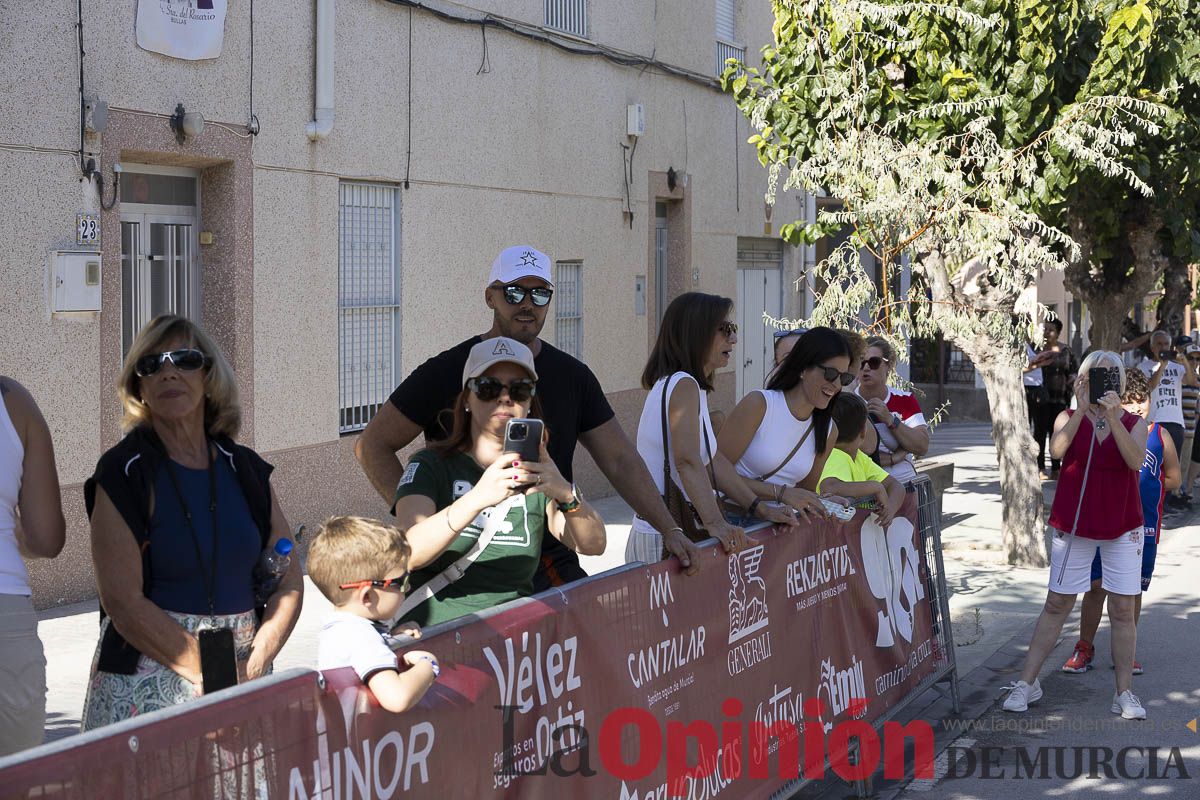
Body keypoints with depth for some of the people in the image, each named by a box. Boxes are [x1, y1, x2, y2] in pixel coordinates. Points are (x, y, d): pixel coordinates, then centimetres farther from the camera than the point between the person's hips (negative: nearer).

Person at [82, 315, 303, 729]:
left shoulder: (247, 470, 9)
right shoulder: (122, 474, -5)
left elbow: (288, 583, 8)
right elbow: (124, 603, -12)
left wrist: (252, 671, -7)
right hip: (147, 690, -3)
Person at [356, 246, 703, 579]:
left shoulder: (572, 376, 11)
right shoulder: (446, 372, -1)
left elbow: (620, 460, 13)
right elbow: (372, 445, 1)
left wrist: (669, 530, 3)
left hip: (553, 563, 3)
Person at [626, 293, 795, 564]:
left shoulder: (684, 385, 18)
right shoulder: (683, 384, -13)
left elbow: (713, 460, 17)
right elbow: (688, 461, -27)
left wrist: (760, 508, 12)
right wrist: (715, 523, -37)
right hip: (663, 538, -10)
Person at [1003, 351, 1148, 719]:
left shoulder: (1134, 423, 1)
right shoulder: (1069, 418, 1)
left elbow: (1136, 461, -20)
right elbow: (1057, 450, -20)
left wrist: (1112, 417, -29)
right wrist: (1082, 410, -28)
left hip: (1122, 527, 0)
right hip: (1073, 524, 0)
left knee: (1122, 609, 0)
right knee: (1056, 605, 4)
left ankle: (1124, 692, 8)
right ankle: (1027, 682, 10)